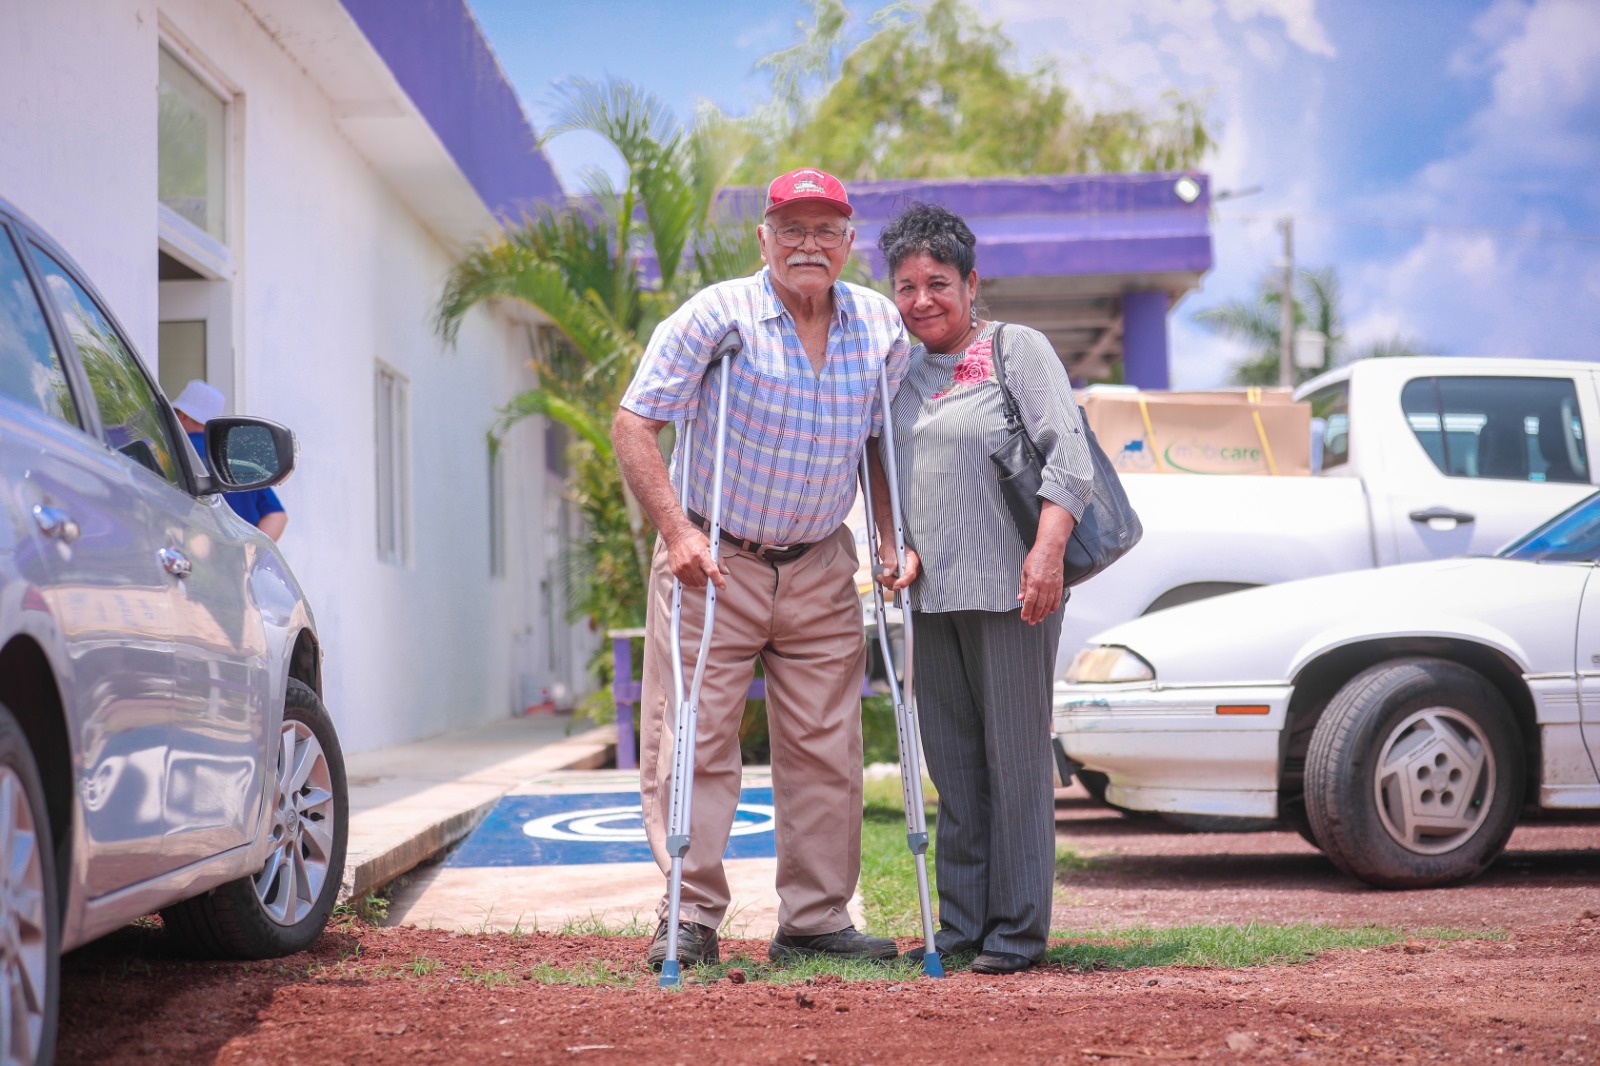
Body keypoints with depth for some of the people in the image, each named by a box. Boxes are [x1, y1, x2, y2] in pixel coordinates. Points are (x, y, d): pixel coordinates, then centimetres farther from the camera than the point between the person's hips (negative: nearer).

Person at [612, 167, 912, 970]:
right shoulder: (716, 316, -11)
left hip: (820, 568, 4)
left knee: (826, 748, 5)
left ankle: (815, 920, 15)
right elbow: (633, 424, -12)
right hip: (713, 561, -4)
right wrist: (675, 528, -20)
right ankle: (690, 918, 4)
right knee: (693, 739, -4)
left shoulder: (882, 328, 2)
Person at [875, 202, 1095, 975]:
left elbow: (1068, 453, -9)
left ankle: (1017, 931, 3)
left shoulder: (1019, 349, -1)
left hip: (1009, 590, -6)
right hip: (932, 594, 6)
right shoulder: (901, 373, 16)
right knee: (952, 765, 8)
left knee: (1016, 759, -3)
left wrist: (1048, 549, -20)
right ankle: (960, 925, 15)